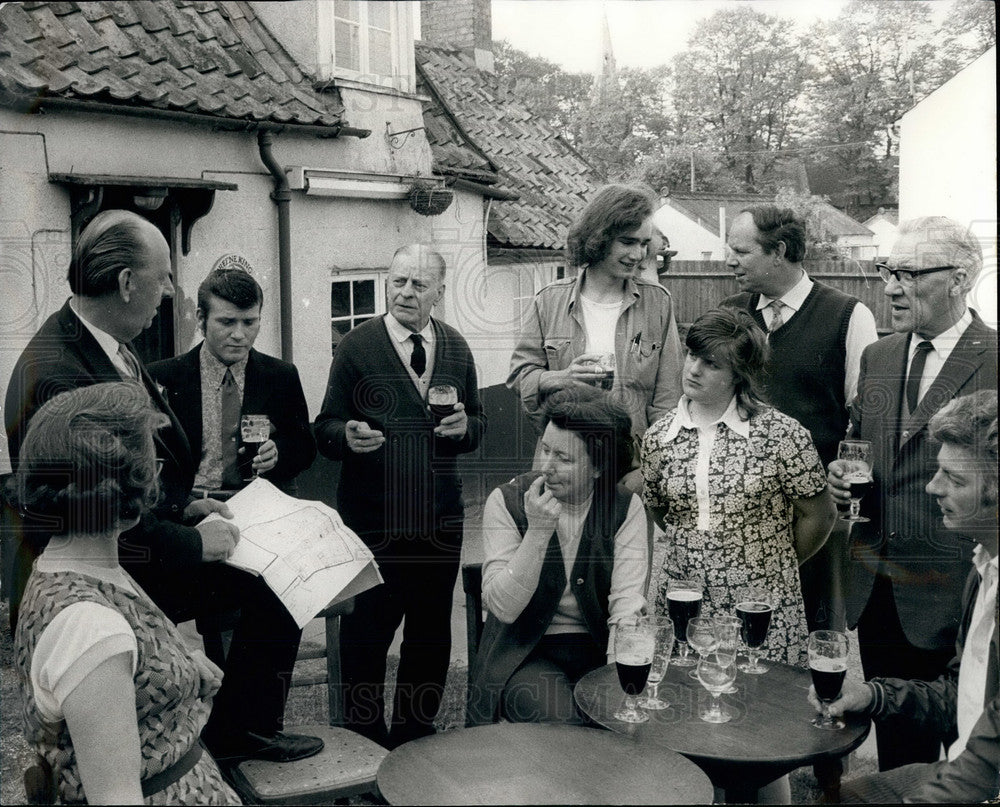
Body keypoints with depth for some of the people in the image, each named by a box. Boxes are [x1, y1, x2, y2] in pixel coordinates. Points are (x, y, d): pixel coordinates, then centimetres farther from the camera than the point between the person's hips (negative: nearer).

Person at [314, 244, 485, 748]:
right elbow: (326, 428, -3)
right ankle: (365, 739, 25)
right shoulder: (357, 346, -4)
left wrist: (464, 426, -7)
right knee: (367, 631, 5)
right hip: (373, 520, -4)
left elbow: (477, 425, 15)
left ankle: (415, 732, 33)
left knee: (431, 631, 14)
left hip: (440, 518, 4)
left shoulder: (457, 348, 9)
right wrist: (348, 437, -25)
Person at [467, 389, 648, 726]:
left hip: (598, 651, 2)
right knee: (561, 723, -29)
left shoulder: (625, 508, -3)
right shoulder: (507, 501, -7)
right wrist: (538, 531, -25)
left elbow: (627, 600, -11)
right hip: (526, 654, -1)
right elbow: (502, 607, -14)